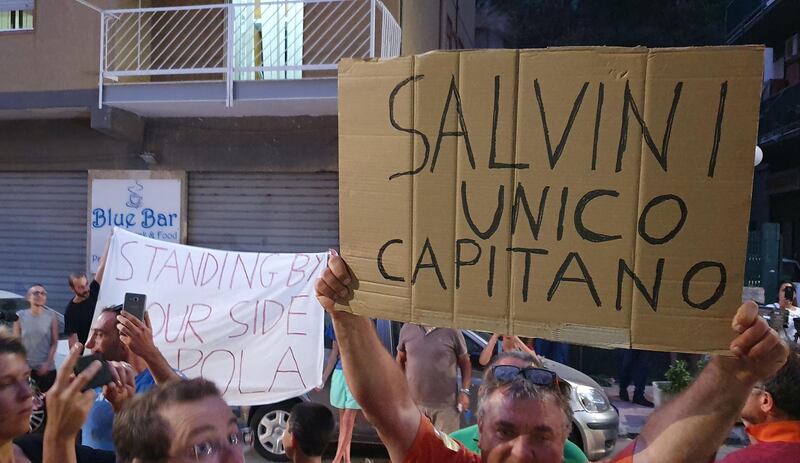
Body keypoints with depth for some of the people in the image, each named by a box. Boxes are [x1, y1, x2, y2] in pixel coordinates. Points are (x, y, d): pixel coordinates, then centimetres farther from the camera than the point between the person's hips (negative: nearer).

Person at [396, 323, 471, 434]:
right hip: (414, 402, 3)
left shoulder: (451, 331, -9)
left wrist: (464, 391, -7)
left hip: (445, 404, -2)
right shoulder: (407, 328, -1)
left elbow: (465, 363, 0)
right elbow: (400, 359, 12)